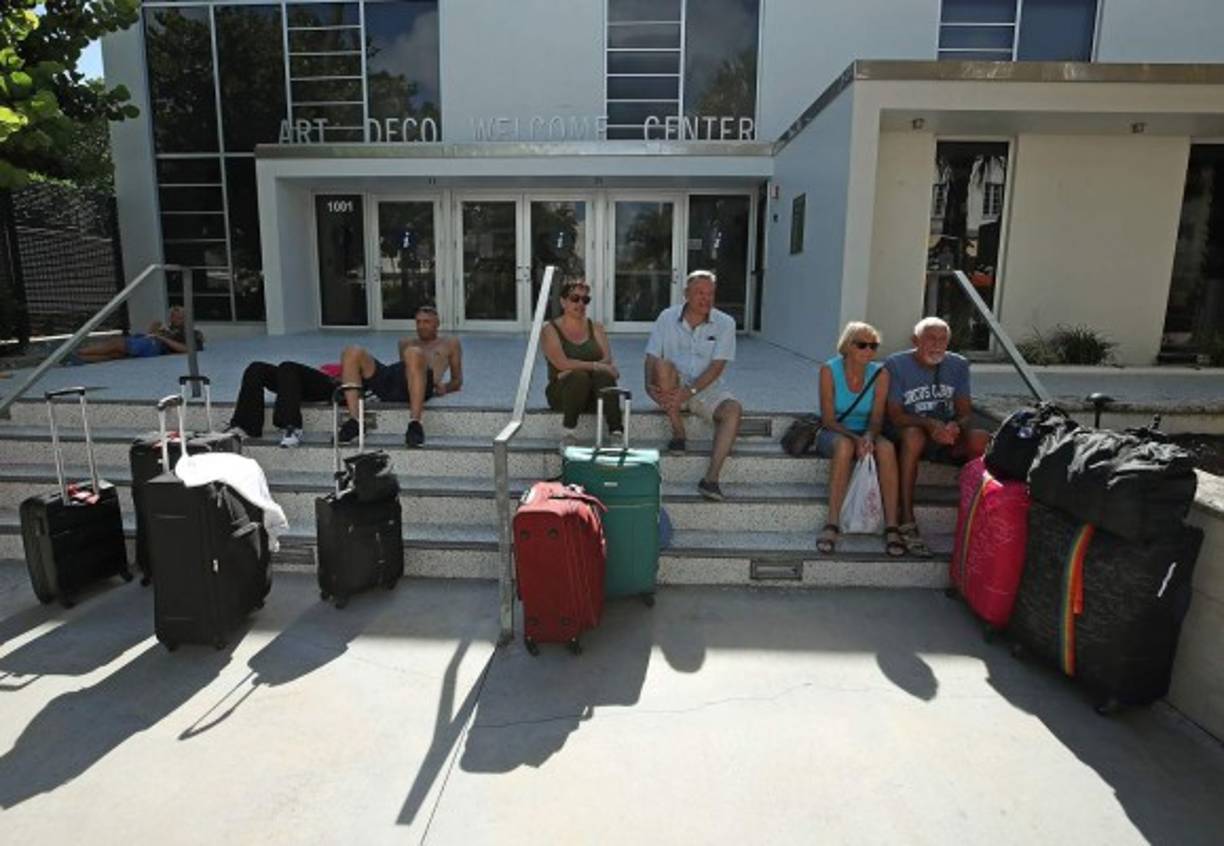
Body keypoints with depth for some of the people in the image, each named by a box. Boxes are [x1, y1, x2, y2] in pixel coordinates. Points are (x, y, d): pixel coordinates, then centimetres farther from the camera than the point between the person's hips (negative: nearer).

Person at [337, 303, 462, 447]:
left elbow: (457, 381, 27)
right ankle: (353, 420, -31)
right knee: (352, 352, -21)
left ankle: (415, 423, -45)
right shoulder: (406, 343, 43)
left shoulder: (450, 344, 33)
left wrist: (444, 387, 5)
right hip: (386, 377, 5)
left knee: (414, 353, -39)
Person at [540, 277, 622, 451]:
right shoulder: (550, 330, 2)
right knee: (579, 376, -34)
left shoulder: (595, 327, 13)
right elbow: (562, 363, -14)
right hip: (562, 392, -2)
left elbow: (607, 360, -3)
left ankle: (616, 432, -38)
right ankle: (568, 434, -22)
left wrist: (574, 369, -17)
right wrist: (595, 366, -24)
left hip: (594, 395, 3)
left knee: (604, 375, -30)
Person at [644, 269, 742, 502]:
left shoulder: (725, 323, -3)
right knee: (663, 365, -31)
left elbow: (716, 367, -12)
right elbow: (652, 357, -4)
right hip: (673, 386, 0)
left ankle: (710, 479, -33)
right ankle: (678, 432, -16)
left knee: (733, 410, -28)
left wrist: (690, 391, -25)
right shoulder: (667, 317, 0)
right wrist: (650, 385, -24)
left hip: (707, 388, 0)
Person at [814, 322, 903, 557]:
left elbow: (876, 418, -7)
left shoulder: (880, 374, -4)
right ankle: (832, 524, -34)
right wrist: (855, 438, -29)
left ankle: (891, 527, -29)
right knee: (845, 445, -37)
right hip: (833, 433, -2)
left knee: (886, 447, -31)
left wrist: (869, 437, -30)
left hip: (865, 434, 2)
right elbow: (828, 419, -13)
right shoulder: (829, 370, -11)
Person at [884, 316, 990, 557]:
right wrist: (929, 424, -31)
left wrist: (956, 426, -25)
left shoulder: (958, 365, 4)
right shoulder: (896, 364, -8)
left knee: (982, 440, -26)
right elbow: (895, 416, -13)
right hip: (905, 434, -3)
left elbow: (966, 411, 1)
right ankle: (907, 524, -39)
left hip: (947, 438, 4)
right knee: (914, 434, -38)